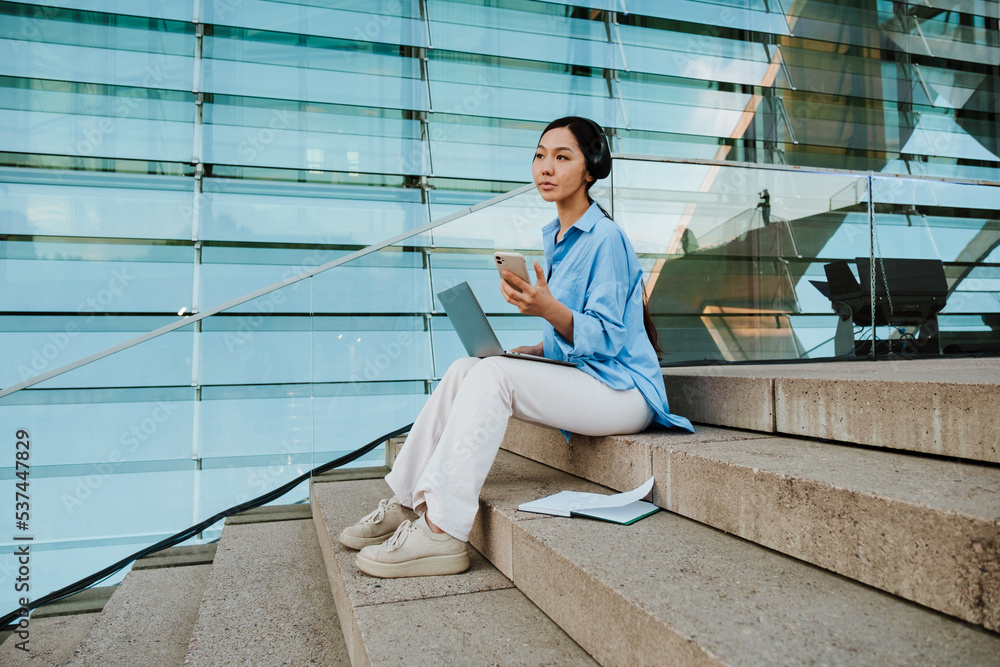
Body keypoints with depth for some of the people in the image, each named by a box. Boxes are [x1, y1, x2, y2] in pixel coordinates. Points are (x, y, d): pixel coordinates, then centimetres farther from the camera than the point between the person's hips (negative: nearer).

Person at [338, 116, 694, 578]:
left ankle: (442, 532, -27)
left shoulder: (605, 238, -11)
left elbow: (605, 339, -18)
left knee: (491, 375, -27)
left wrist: (548, 308, -33)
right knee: (465, 369, -10)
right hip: (576, 376, 8)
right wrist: (529, 351, 6)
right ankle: (408, 503, -8)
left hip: (622, 390, -8)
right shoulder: (554, 236, 16)